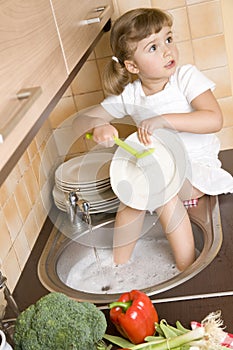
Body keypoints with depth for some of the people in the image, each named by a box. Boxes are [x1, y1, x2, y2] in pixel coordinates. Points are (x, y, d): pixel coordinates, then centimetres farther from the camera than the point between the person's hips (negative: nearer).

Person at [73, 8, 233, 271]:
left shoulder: (186, 77, -12)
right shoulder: (128, 95, -4)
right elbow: (80, 121, -3)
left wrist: (162, 119, -35)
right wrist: (96, 126, -29)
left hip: (197, 166, -3)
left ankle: (187, 270, -18)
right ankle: (118, 268, -10)